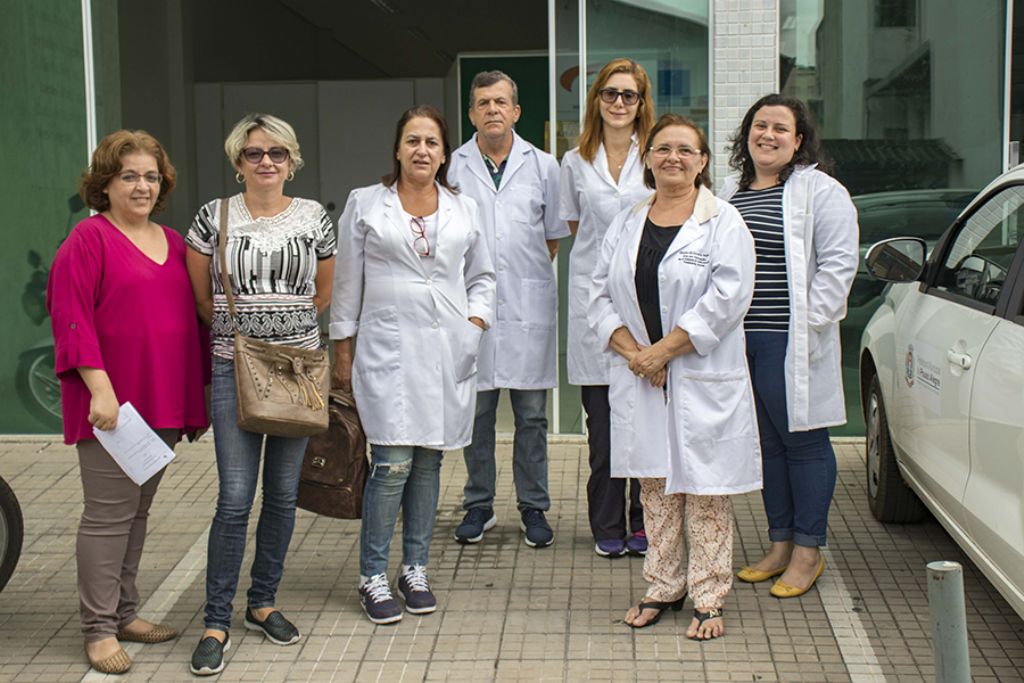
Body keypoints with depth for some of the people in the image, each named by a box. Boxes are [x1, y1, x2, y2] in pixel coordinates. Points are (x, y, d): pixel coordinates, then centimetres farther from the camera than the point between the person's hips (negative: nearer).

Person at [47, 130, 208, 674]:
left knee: (138, 510, 14)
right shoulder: (89, 239, -7)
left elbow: (190, 321, 19)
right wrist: (100, 388, -21)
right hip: (111, 404, -7)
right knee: (109, 514, -2)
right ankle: (99, 629, 7)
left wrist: (198, 395, 17)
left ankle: (125, 613, 26)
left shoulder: (173, 243, 14)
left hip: (163, 404, 7)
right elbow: (72, 321, -14)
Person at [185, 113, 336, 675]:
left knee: (283, 493, 10)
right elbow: (200, 295, 8)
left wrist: (287, 324, 11)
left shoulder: (314, 217, 4)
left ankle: (263, 602, 26)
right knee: (235, 498, -6)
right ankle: (216, 622, 5)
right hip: (235, 368, -2)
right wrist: (236, 328, 9)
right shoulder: (214, 217, -1)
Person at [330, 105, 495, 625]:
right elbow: (347, 282, 6)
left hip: (447, 350, 3)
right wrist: (343, 351, 4)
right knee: (392, 464, -9)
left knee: (429, 460, 8)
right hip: (387, 348, -3)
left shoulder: (464, 210, 11)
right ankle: (372, 576, 4)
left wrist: (476, 321, 5)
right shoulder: (365, 204, 4)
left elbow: (482, 276, 22)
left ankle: (415, 569, 20)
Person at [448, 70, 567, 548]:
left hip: (529, 305, 0)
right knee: (475, 410, 7)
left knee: (531, 414, 5)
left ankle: (533, 508, 17)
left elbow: (554, 236, 14)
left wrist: (526, 275, 6)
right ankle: (479, 505, 20)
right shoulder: (453, 167, 5)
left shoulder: (543, 166, 7)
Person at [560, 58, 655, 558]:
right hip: (593, 298, 1)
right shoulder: (576, 163, 11)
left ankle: (645, 522, 11)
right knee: (602, 420, 4)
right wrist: (605, 255, 8)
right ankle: (607, 526, 14)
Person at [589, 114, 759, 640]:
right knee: (655, 488, 12)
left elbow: (725, 300, -13)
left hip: (703, 380, -4)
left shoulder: (723, 223, -3)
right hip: (638, 379, 5)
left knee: (706, 492, 1)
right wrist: (631, 352, -8)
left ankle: (708, 599, 11)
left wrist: (662, 351, -15)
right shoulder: (626, 225, 12)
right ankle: (663, 588, 24)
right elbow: (601, 295, 8)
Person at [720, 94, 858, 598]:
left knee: (803, 442, 1)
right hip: (739, 339, 6)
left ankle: (808, 551, 12)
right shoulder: (731, 191, 15)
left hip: (790, 343, -6)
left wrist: (809, 324, -14)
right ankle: (779, 544, 24)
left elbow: (838, 264, -10)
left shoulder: (820, 192, -5)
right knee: (766, 443, 13)